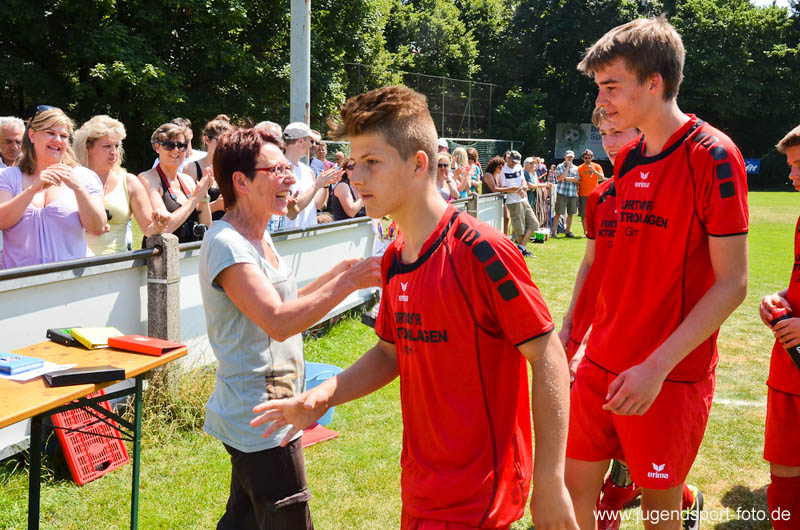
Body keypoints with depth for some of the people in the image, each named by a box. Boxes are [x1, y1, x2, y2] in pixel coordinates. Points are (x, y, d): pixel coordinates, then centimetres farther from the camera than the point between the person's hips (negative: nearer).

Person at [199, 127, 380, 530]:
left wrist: (340, 272, 7)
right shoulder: (226, 244, -20)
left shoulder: (258, 238, 11)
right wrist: (349, 281, -27)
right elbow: (279, 322, -29)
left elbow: (284, 302, 18)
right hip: (261, 421, -10)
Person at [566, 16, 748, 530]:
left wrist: (657, 366, -21)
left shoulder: (712, 155, -13)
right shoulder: (627, 159, 8)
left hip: (670, 376, -6)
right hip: (601, 365, 7)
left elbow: (732, 284, -16)